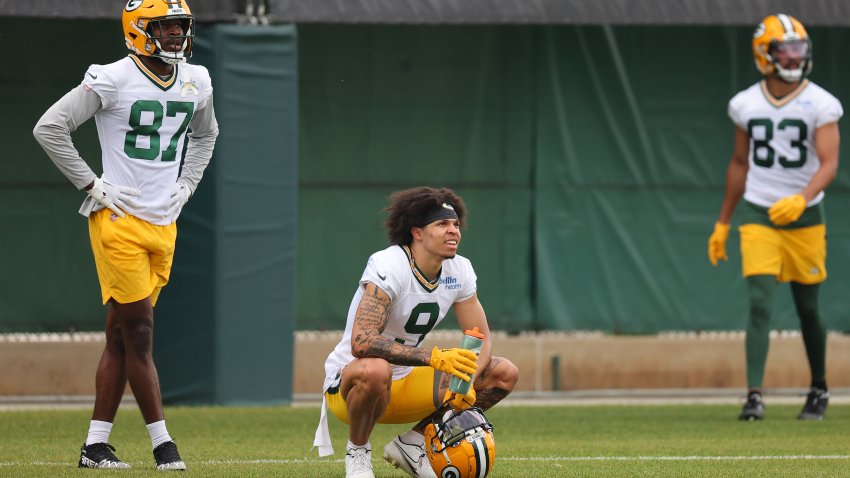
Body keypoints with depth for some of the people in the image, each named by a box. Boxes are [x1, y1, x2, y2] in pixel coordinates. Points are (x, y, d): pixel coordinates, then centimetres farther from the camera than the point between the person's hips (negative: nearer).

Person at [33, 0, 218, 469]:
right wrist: (91, 185, -9)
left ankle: (95, 444, 10)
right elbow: (49, 127, -10)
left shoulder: (196, 82, 9)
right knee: (138, 331, -7)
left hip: (163, 224, 6)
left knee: (120, 335, 7)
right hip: (119, 220, -6)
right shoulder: (112, 80, -11)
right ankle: (162, 444, -3)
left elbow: (205, 135, 30)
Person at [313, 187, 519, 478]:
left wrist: (466, 381, -19)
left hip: (407, 382, 7)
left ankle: (410, 444, 7)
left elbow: (480, 339, 3)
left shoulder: (459, 271, -2)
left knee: (505, 374, -2)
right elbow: (361, 342, -36)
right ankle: (357, 453, -12)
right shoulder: (388, 266, -24)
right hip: (348, 382, -7)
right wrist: (433, 357, -43)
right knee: (375, 370, -43)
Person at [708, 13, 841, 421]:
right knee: (760, 303, -13)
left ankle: (819, 388, 28)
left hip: (804, 217, -1)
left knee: (807, 307, 8)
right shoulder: (746, 105, 2)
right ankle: (754, 396, -17)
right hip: (758, 216, 1)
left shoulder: (820, 105, -7)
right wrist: (722, 223, 16)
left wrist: (802, 199, -34)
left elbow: (829, 162, -15)